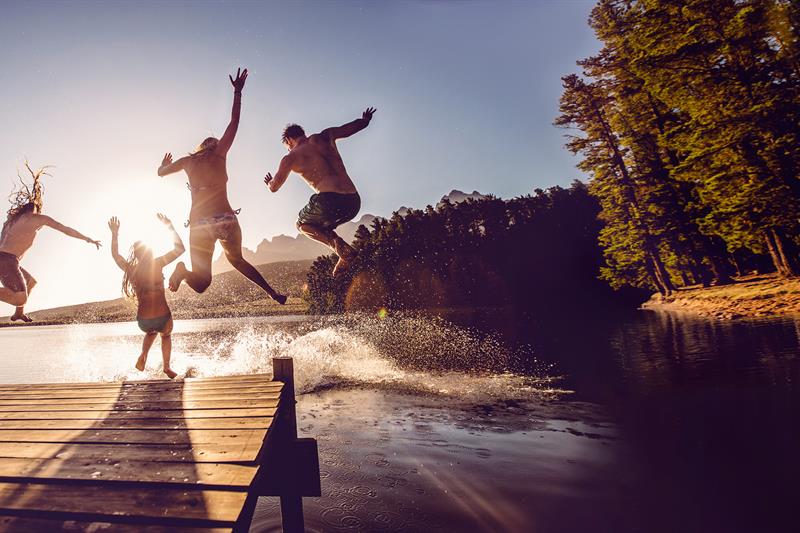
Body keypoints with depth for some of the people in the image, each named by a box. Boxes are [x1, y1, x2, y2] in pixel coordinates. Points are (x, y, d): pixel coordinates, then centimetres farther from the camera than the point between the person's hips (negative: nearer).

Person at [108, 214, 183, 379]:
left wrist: (115, 234, 26)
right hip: (163, 317, -3)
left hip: (143, 321, 3)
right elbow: (180, 248, -2)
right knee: (166, 335, 31)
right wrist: (170, 226, 2)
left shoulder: (130, 269, -1)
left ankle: (142, 356, 18)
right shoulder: (157, 264, -11)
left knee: (151, 331, 38)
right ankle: (167, 367, 26)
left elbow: (115, 255, 20)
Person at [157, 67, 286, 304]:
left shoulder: (188, 160, 13)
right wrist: (237, 92, 25)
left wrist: (165, 163, 49)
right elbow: (234, 122, 16)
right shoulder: (219, 153, 8)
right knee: (236, 259, 27)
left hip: (199, 224, 1)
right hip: (226, 220, -1)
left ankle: (184, 271, -21)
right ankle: (272, 292, 15)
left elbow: (161, 172, 27)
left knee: (201, 283, 12)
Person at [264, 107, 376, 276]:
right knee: (321, 226, 33)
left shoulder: (291, 157, 10)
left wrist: (269, 182, 49)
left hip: (330, 200, -6)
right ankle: (344, 251, 7)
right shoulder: (323, 137, 18)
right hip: (354, 201, 6)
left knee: (302, 224, 25)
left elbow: (274, 187, 24)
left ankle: (342, 248, -1)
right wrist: (365, 119, 54)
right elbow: (351, 127, 31)